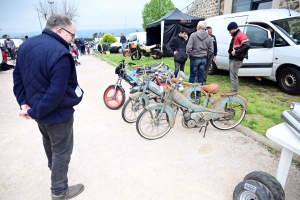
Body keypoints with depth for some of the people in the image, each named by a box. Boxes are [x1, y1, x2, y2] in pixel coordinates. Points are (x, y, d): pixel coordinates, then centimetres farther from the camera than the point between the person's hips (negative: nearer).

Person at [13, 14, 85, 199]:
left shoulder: (26, 45, 2)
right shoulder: (60, 53, -28)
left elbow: (18, 76, 6)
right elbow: (56, 93, -31)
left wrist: (24, 102, 1)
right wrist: (34, 112, -19)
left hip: (40, 109, 9)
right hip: (57, 113, -9)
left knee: (49, 141, 31)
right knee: (61, 150, 10)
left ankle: (54, 165, 59)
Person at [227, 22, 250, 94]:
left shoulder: (241, 35, -13)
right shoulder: (234, 36, 19)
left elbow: (247, 45, -24)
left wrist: (236, 52, -24)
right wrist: (230, 51, 10)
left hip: (236, 59, -10)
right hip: (232, 58, 10)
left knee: (234, 75, -8)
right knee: (233, 75, 14)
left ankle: (234, 90, -1)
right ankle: (234, 90, 22)